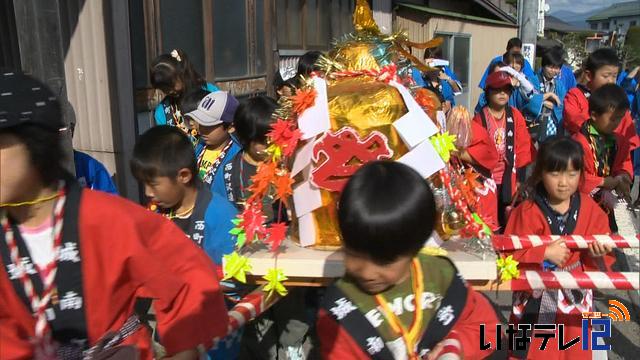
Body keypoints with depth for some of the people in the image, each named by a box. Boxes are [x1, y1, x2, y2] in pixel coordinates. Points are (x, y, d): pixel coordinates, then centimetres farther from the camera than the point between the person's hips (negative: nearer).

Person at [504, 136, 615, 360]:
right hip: (536, 301, -3)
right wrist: (545, 254, -25)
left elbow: (604, 257, 1)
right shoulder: (527, 211, -14)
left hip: (576, 297, 3)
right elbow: (510, 254, -15)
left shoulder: (590, 209, -3)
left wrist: (597, 254, -20)